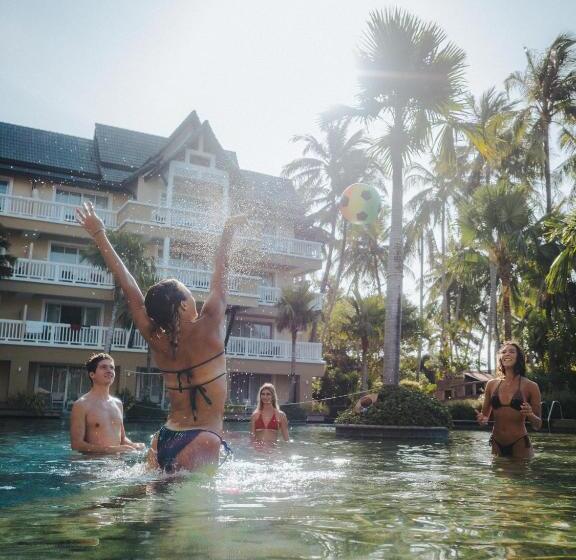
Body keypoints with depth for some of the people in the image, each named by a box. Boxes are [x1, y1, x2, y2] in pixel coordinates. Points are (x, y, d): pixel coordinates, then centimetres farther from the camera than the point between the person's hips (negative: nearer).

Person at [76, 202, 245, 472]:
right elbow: (220, 276, -1)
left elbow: (128, 285, 5)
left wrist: (99, 235, 11)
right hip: (201, 442, -6)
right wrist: (228, 231, 10)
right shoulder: (207, 330, -10)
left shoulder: (156, 340, 1)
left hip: (163, 440, 6)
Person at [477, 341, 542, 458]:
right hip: (497, 445, 3)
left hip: (519, 444, -2)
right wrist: (483, 419, -7)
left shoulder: (530, 386, -3)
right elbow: (485, 415, 15)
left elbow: (537, 425, 3)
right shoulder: (492, 384, 5)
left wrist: (530, 415, -19)